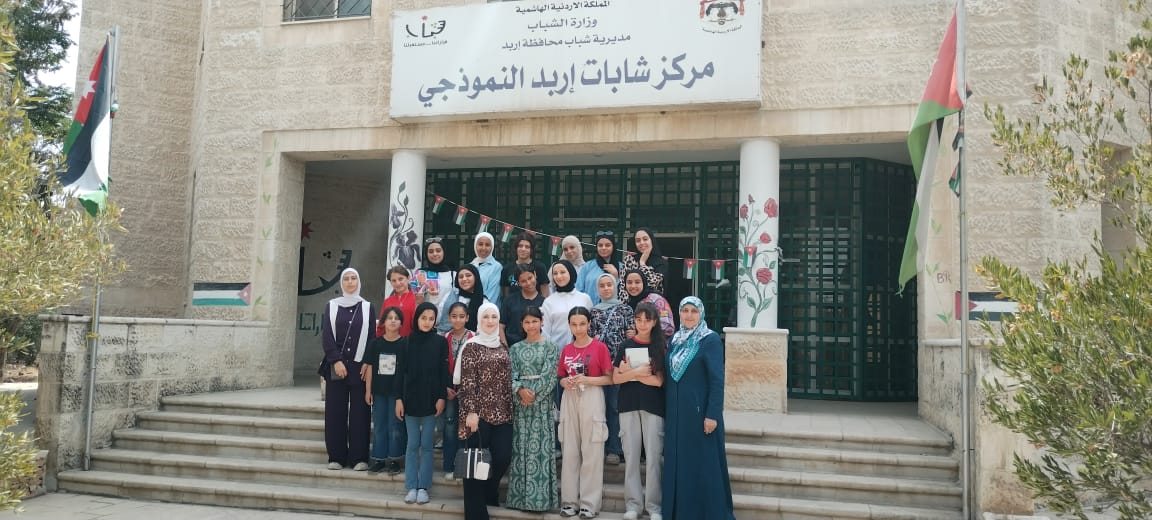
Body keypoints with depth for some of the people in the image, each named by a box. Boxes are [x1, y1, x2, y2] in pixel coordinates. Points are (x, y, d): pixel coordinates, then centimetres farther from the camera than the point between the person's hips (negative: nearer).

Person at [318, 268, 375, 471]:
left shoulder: (367, 307, 8)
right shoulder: (332, 306, 8)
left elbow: (372, 338, 3)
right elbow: (326, 336, 0)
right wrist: (336, 361, -11)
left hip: (360, 366, 0)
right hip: (335, 366, 0)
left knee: (359, 411, -1)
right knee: (335, 411, 1)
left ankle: (359, 457, 3)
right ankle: (336, 457, 8)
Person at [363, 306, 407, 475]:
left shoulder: (405, 343, -5)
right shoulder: (376, 343, 3)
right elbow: (370, 367, 6)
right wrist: (368, 391, 3)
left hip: (397, 391, -3)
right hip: (379, 391, 3)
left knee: (395, 427, 3)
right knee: (379, 426, 10)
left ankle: (394, 459, 13)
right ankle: (379, 459, 18)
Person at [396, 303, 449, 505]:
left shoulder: (440, 341, 1)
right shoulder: (407, 341, 4)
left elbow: (444, 371, 0)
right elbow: (402, 371, 4)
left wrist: (441, 397, -7)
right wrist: (399, 399, 0)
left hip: (431, 399, -1)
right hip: (410, 398, 1)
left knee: (426, 444, 4)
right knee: (412, 444, 5)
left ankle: (423, 487, 10)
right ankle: (411, 487, 11)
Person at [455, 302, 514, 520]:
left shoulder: (503, 348, 13)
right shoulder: (471, 346, -4)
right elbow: (467, 382, -10)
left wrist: (510, 410, 14)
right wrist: (471, 411, -16)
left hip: (501, 412, 5)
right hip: (479, 412, -5)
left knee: (503, 457, 3)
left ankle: (489, 492, 30)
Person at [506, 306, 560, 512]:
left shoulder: (550, 347, 2)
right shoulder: (516, 348, 11)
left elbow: (549, 375, -6)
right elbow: (512, 374, 3)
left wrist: (533, 395, -13)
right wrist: (520, 390, -15)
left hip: (542, 402, -3)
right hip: (520, 403, 3)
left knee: (540, 447, -4)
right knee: (520, 447, 3)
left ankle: (540, 496, 1)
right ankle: (521, 495, 9)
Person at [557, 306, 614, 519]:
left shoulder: (600, 347, -4)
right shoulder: (566, 350, 9)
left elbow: (610, 378, -4)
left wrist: (587, 380, -17)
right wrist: (565, 382, -5)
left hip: (592, 399, -4)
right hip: (569, 400, 4)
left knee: (592, 451, -1)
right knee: (569, 451, 6)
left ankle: (590, 503, 6)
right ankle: (569, 500, 15)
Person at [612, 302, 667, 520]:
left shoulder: (660, 347, 1)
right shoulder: (626, 346, 5)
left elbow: (658, 381, -7)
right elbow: (615, 378, 2)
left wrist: (631, 373, -10)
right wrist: (637, 372, -13)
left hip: (653, 407, -1)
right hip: (629, 406, 1)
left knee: (653, 456, 0)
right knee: (631, 455, 5)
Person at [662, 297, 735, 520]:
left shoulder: (710, 340, -8)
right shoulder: (674, 340, 11)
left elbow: (717, 380, -12)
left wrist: (712, 414, -18)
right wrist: (666, 411, 11)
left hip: (700, 411, -6)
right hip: (676, 413, 6)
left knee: (703, 464, -1)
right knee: (677, 463, 9)